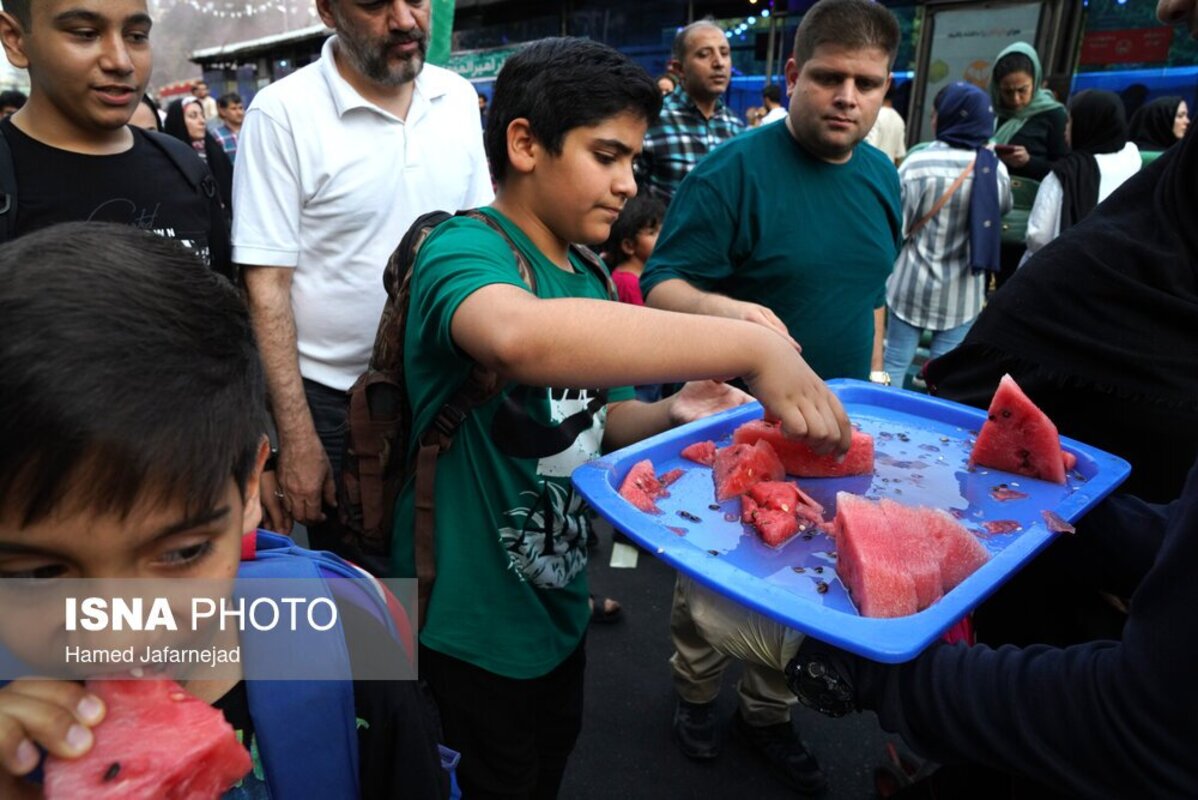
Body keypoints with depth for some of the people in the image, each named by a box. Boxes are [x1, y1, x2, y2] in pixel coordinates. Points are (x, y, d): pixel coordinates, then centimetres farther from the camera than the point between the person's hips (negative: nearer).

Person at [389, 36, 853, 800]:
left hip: (557, 606, 8)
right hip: (473, 626, -7)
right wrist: (752, 345, -44)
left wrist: (668, 415, -9)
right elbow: (517, 334, -47)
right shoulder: (463, 252, -23)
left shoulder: (588, 276, 3)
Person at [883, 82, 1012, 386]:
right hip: (963, 292, 3)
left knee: (895, 365, 7)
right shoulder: (996, 169, -2)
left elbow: (895, 226, -14)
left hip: (913, 285, -3)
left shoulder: (918, 164, -15)